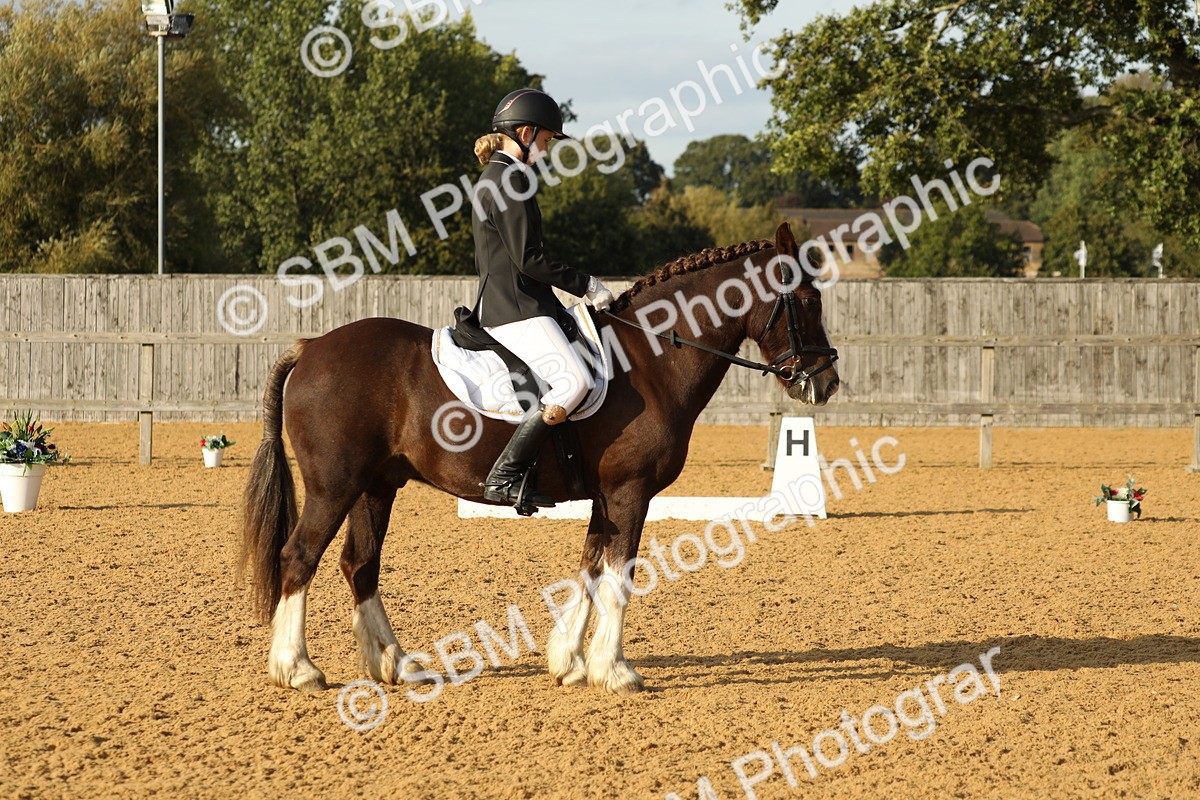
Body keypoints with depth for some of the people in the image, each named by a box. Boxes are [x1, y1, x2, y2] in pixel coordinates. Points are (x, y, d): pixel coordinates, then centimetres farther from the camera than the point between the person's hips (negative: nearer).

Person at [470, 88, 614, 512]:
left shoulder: (493, 179, 20)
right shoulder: (510, 179, -12)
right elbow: (528, 258, -17)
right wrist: (585, 285, -9)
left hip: (503, 300, 11)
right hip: (515, 308, -11)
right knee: (573, 380, -25)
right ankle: (505, 476, -24)